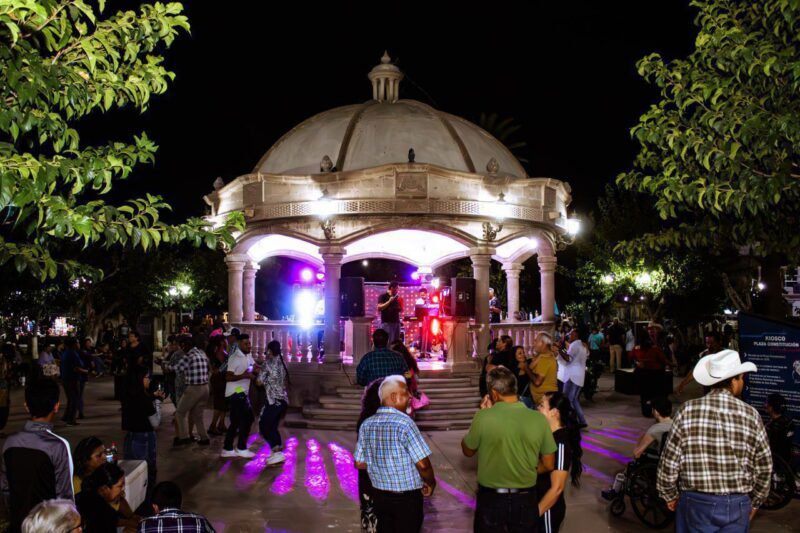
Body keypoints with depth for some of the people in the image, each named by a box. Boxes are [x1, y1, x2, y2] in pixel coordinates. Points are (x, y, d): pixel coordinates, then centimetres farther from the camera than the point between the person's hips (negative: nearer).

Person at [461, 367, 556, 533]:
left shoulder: (483, 417, -17)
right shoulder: (538, 419, -11)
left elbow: (468, 451, 1)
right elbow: (548, 465, -1)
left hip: (491, 498, -1)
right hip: (525, 499, 2)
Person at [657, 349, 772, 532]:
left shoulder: (688, 411, -11)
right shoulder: (751, 415, -6)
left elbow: (669, 461, -8)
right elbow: (764, 466, 3)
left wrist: (669, 495, 8)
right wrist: (755, 502, 18)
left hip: (697, 502, -1)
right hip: (738, 504, 1)